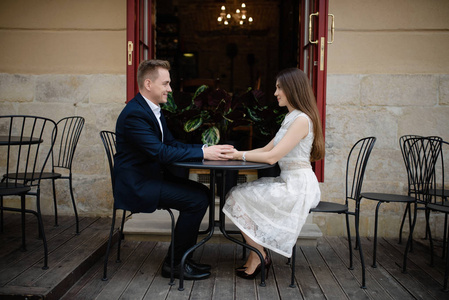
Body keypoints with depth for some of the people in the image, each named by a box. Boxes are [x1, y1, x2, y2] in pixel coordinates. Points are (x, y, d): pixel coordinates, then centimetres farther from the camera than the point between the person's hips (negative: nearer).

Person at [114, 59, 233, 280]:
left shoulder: (153, 110, 12)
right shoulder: (134, 114, -21)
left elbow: (171, 143, 12)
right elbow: (161, 153, -27)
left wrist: (205, 148, -4)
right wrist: (202, 153, -23)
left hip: (153, 177, 10)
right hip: (137, 185, -10)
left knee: (203, 192, 4)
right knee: (197, 199, -18)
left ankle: (182, 257, 11)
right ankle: (174, 263, -3)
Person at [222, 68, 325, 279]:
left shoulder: (302, 119, -16)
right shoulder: (291, 117, 16)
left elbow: (272, 157, -22)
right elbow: (267, 149, 13)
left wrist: (240, 155, -12)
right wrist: (237, 153, 2)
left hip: (297, 186, -10)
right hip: (288, 181, 10)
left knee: (238, 198, -10)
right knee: (240, 194, 3)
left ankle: (259, 256, 3)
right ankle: (258, 256, 4)